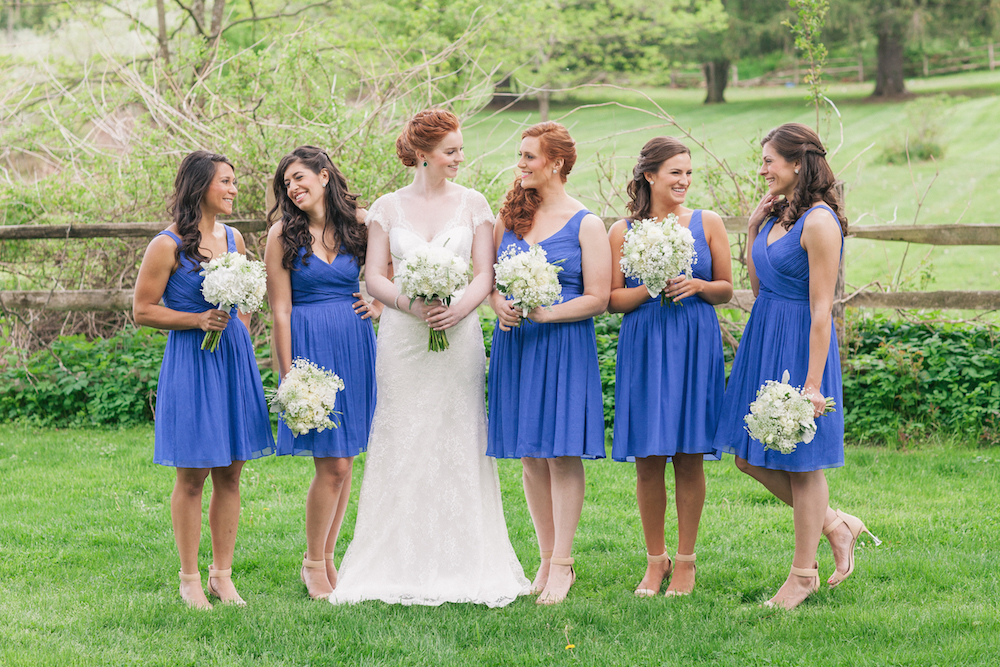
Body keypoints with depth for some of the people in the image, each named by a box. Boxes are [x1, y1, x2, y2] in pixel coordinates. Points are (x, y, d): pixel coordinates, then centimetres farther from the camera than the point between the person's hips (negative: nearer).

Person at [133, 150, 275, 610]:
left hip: (235, 359, 6)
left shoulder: (233, 239, 10)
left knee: (230, 473, 7)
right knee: (192, 476, -1)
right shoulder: (168, 246, -9)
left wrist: (238, 335, 12)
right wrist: (198, 320, -15)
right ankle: (189, 578, 9)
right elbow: (142, 311, -7)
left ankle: (222, 575, 15)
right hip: (190, 361, -6)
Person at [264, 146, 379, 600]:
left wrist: (381, 304, 4)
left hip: (355, 345, 4)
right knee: (332, 464, -7)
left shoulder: (359, 223, 5)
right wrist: (289, 375, -10)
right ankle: (313, 564, 8)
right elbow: (281, 311, -5)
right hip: (309, 345, -4)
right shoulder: (283, 235, -3)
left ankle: (327, 557, 19)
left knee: (345, 460, 7)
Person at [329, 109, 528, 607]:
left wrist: (459, 308, -16)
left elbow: (485, 274, 2)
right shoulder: (388, 207, 7)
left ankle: (463, 563, 4)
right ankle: (403, 568, 4)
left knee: (459, 443, -1)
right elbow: (374, 276, 2)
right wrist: (411, 304, -15)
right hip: (402, 337, 0)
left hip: (458, 336, 0)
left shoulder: (472, 204, 7)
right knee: (402, 445, -1)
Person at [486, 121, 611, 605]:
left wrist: (546, 313, -19)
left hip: (564, 344, -5)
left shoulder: (586, 224, -4)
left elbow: (597, 298, -7)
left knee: (563, 453, -5)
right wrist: (500, 305, -6)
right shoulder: (510, 216, 10)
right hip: (515, 343, 5)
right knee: (531, 456, 6)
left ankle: (561, 566, 0)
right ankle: (546, 558, 16)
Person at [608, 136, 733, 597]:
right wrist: (649, 290, -13)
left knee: (689, 456, 2)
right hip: (643, 348, 0)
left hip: (695, 347, 0)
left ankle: (685, 560, 13)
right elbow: (612, 299, 4)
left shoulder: (708, 224, 4)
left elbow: (726, 290, 8)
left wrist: (696, 286, -11)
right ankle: (655, 559, 16)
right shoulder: (623, 231, 3)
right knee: (648, 459, 2)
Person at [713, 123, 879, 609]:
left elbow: (821, 309, -19)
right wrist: (753, 228, 6)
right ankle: (835, 525, 27)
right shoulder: (779, 213, 8)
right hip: (763, 338, 9)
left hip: (800, 345, -9)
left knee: (800, 462, 3)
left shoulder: (819, 222, -18)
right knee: (751, 458, 12)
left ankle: (804, 574, 16)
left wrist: (813, 382, -21)